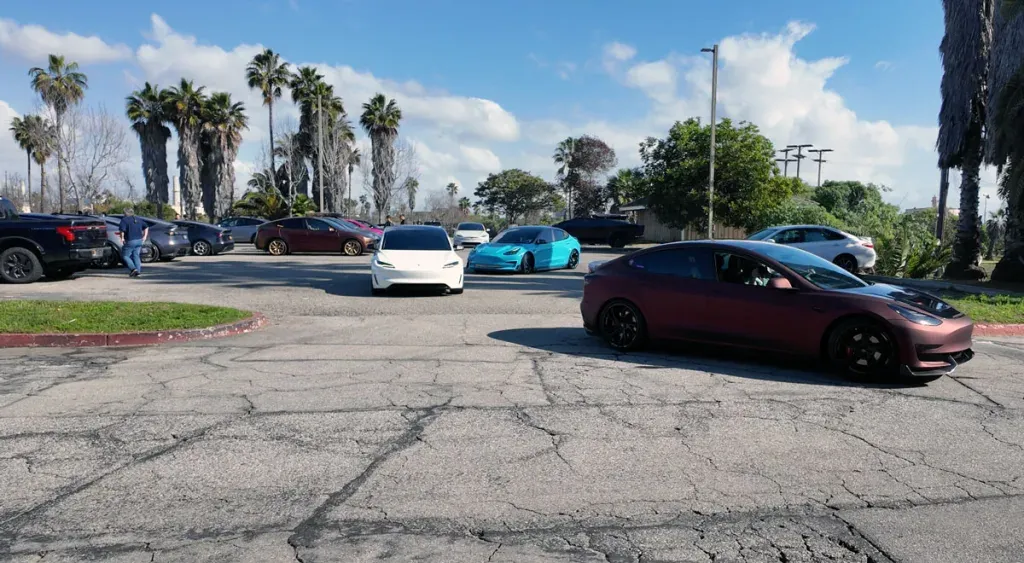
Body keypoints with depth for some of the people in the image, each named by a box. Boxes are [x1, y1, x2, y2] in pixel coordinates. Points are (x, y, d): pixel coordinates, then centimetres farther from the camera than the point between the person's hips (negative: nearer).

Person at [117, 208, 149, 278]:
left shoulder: (124, 220, -7)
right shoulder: (138, 219, 13)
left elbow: (122, 230, -20)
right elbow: (146, 227, 17)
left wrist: (122, 238, -7)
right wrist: (144, 236, 17)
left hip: (130, 241, -6)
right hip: (139, 240, 6)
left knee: (125, 256, 6)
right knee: (136, 255, 13)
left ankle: (133, 268, -10)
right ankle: (138, 270, 6)